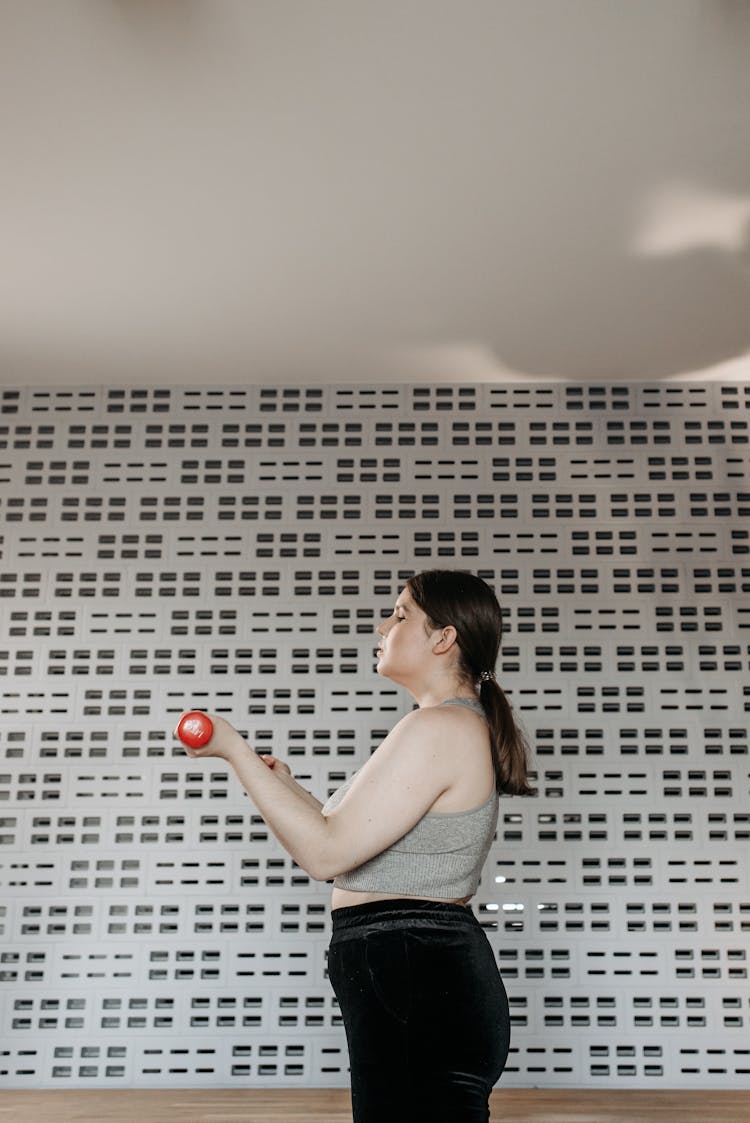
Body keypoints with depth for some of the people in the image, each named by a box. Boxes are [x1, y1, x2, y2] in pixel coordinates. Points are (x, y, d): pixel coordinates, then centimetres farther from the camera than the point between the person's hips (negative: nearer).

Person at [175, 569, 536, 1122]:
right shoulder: (464, 726, 15)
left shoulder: (438, 727, -18)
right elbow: (360, 848, 17)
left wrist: (235, 750, -15)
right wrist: (288, 787, 17)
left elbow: (326, 852, -21)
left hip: (416, 990, -10)